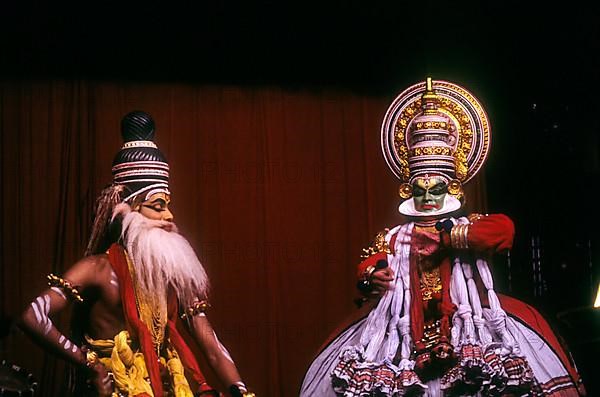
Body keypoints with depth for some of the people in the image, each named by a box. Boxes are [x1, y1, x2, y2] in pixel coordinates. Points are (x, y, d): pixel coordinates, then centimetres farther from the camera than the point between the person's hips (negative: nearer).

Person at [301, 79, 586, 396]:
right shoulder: (394, 237, 16)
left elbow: (503, 230, -10)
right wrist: (371, 277, -19)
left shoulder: (467, 226, 10)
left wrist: (449, 236, -8)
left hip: (465, 319, -1)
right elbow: (368, 267, 5)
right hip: (406, 327, 2)